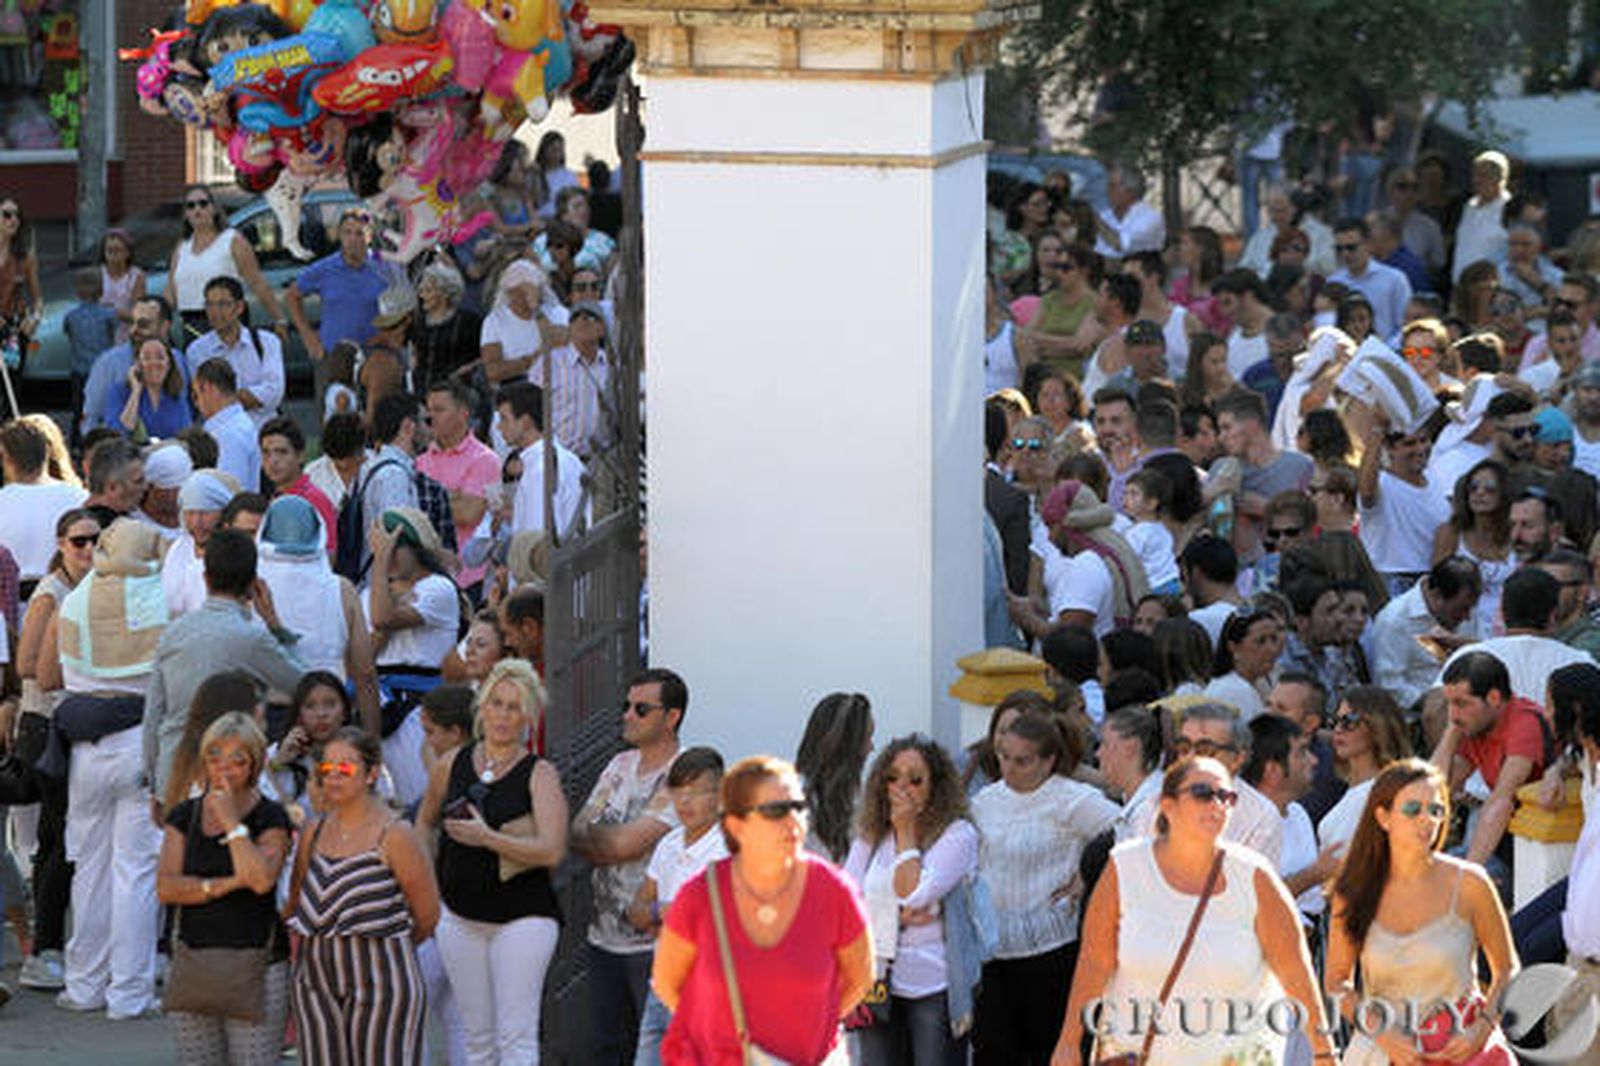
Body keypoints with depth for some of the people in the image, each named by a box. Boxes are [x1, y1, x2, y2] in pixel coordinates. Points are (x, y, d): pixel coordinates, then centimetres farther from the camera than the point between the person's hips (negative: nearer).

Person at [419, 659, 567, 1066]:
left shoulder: (539, 774, -5)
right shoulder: (451, 766, 7)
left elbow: (552, 850, -17)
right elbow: (426, 820, 26)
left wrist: (488, 838, -24)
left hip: (522, 916, -4)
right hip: (461, 917, 4)